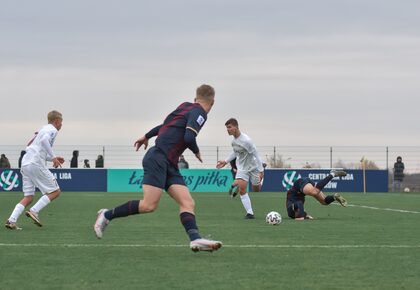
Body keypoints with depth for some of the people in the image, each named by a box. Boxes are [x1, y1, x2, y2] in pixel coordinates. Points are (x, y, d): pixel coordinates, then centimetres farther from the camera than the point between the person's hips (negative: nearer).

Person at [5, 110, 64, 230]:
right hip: (36, 164, -9)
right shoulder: (52, 130, 0)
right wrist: (53, 157, -16)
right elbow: (44, 140, -21)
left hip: (25, 164, 9)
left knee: (28, 197, 8)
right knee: (55, 192, 0)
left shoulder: (43, 129, 28)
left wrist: (52, 158, 26)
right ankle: (34, 211, -13)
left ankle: (11, 220, -8)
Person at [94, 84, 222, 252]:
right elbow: (189, 137, -20)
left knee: (187, 202, -8)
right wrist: (197, 152, 0)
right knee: (149, 205, -17)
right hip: (158, 158, -10)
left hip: (169, 165, 10)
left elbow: (167, 124, 33)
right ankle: (107, 215, -2)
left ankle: (195, 239, -25)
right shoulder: (199, 113, -7)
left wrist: (147, 136, 46)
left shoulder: (186, 107, 19)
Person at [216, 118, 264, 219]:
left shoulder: (246, 140, -26)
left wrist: (261, 170, -23)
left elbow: (256, 154, -22)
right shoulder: (234, 140, -2)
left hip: (253, 167, -5)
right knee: (242, 189, -15)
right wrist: (226, 161, 16)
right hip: (241, 168, 5)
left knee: (256, 189, 10)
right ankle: (250, 213, -13)